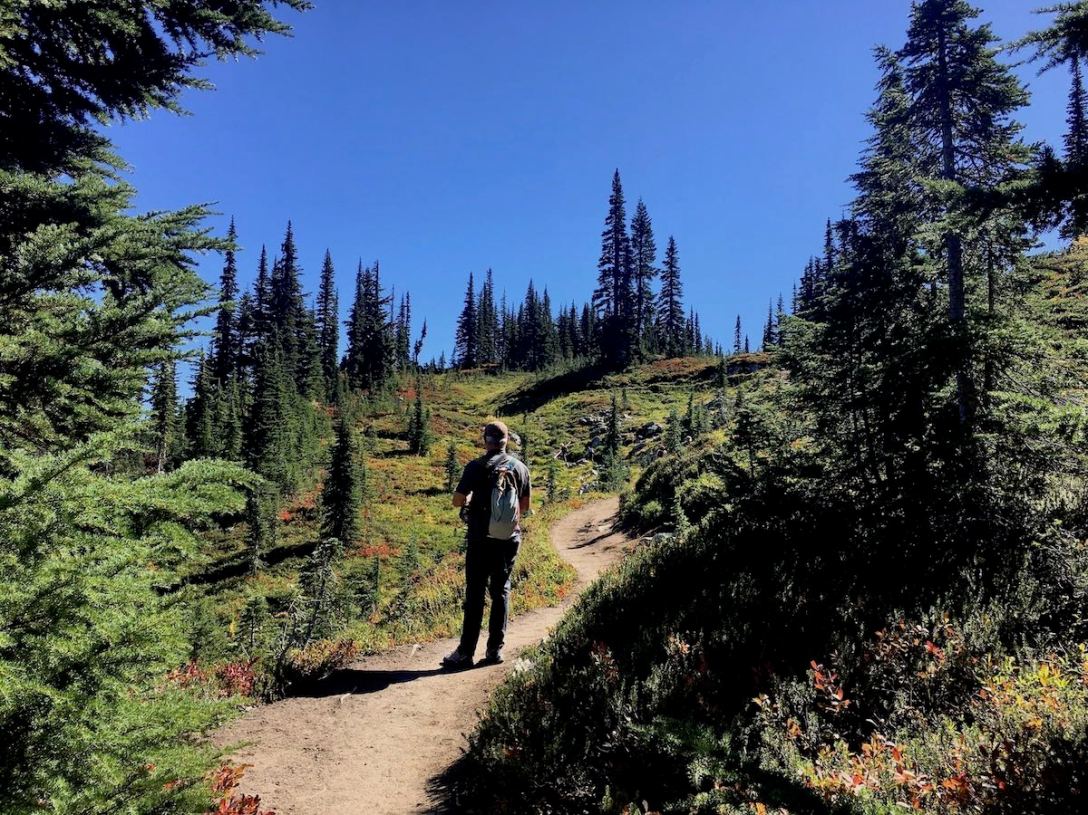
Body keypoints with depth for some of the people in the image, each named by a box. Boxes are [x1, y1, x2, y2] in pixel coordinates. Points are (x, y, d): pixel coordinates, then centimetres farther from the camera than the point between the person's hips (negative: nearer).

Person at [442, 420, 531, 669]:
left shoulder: (476, 467, -8)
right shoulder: (520, 468, 4)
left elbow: (457, 500, -7)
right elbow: (525, 506, 11)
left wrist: (469, 503, 14)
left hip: (481, 538, -3)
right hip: (509, 538, 3)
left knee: (475, 594, 1)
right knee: (501, 592, 11)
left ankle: (466, 652, 3)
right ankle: (495, 649, 14)